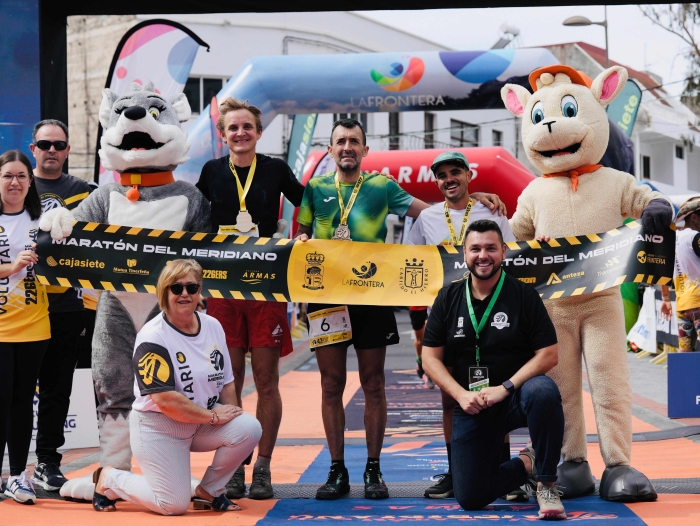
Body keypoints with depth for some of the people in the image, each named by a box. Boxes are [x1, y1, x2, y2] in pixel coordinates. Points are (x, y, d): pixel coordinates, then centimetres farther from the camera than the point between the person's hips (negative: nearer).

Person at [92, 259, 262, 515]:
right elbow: (165, 400, -25)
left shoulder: (213, 326, 2)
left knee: (249, 428, -18)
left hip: (202, 424, 6)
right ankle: (108, 479, 17)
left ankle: (209, 491, 4)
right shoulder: (153, 337, -20)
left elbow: (225, 381, 9)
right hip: (158, 429, -6)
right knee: (175, 505, -9)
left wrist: (230, 418, -4)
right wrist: (212, 416, -20)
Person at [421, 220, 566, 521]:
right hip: (471, 404, 3)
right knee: (470, 499, -5)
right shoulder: (448, 298, 3)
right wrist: (461, 394, -13)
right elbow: (431, 358, 3)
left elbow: (548, 354, -9)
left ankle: (546, 482, -20)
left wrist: (505, 388, -18)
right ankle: (525, 466, 25)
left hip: (516, 395, -2)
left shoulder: (524, 295, -5)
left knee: (543, 392, -39)